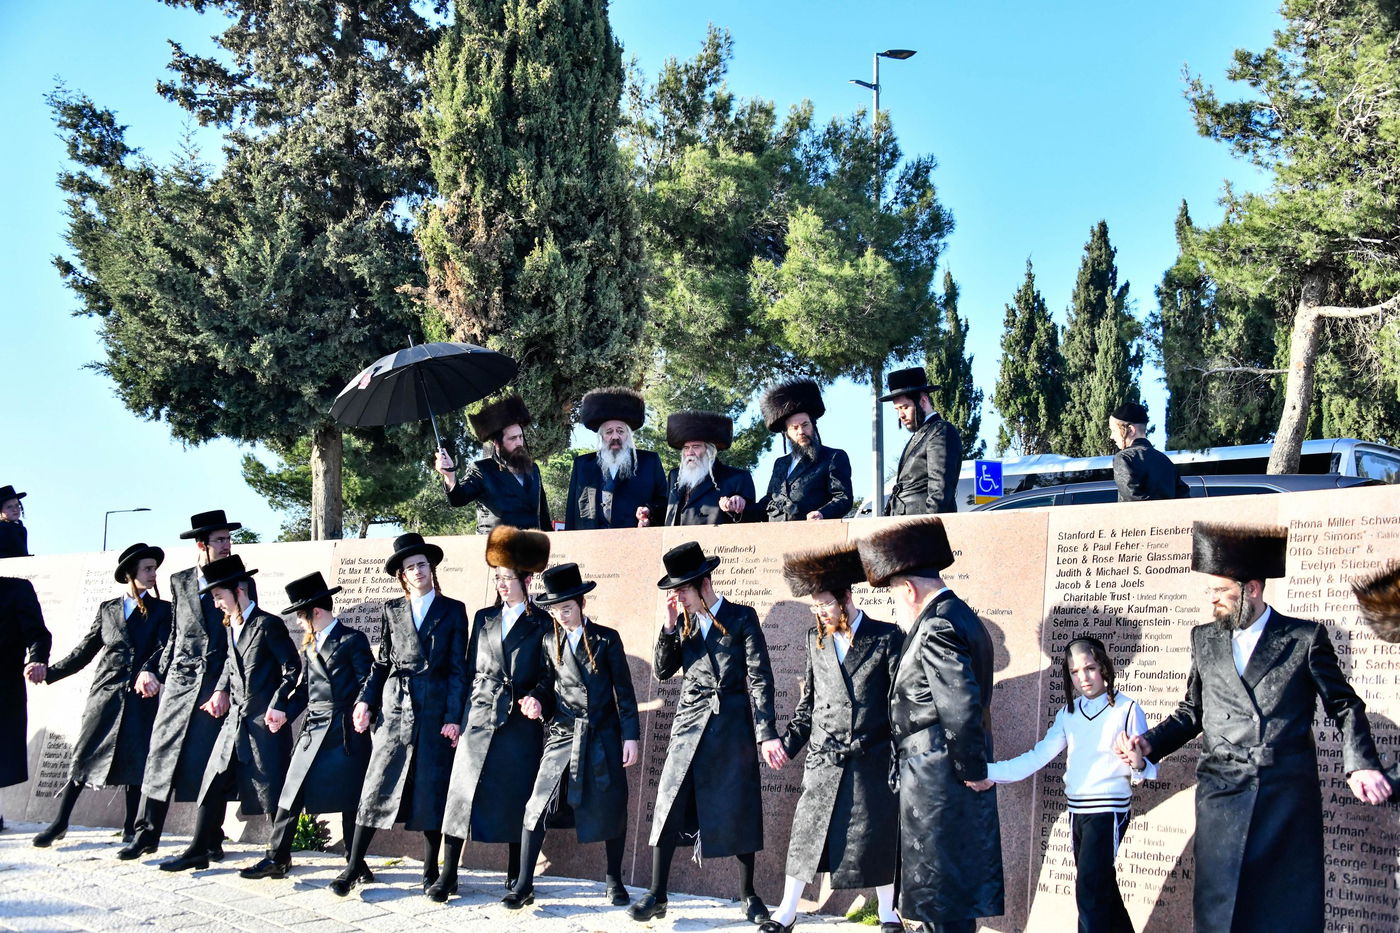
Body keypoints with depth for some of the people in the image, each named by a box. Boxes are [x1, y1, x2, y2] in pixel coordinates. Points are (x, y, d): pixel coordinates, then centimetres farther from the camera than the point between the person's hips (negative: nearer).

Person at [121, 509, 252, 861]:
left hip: (218, 685, -2)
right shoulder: (179, 581, 11)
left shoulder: (241, 583, 4)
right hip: (179, 682, 2)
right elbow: (174, 636, 16)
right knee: (162, 753, 1)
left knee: (212, 763, -1)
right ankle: (146, 834, 10)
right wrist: (152, 670, 5)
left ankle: (211, 840, 8)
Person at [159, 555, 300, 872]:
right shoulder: (231, 626, 14)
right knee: (214, 784, 7)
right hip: (235, 717, 8)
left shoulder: (268, 624, -10)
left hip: (266, 720, -8)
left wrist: (278, 705, -18)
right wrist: (222, 691, 9)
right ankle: (198, 851, 14)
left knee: (272, 790, -2)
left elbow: (292, 668, -11)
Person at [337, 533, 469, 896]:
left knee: (432, 791, 2)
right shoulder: (391, 610, 10)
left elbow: (458, 668, 1)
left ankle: (431, 872, 12)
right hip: (395, 709, 1)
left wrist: (454, 717, -7)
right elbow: (381, 662, 13)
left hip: (436, 710, -1)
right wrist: (365, 700, 0)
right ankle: (354, 867, 6)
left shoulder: (452, 610, 4)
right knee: (377, 786, -1)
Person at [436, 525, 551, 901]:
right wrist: (458, 715, 9)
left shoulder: (543, 624, 3)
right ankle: (448, 876, 2)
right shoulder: (484, 618, 13)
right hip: (480, 716, 3)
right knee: (464, 793, -2)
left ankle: (515, 876, 13)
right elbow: (470, 670, 13)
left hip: (520, 724, -3)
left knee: (516, 799, 1)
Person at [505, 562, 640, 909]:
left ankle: (613, 881, 21)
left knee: (611, 809, 4)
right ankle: (523, 885, -1)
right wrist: (537, 700, -10)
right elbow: (548, 682, 13)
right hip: (563, 735, 1)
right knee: (539, 806, -7)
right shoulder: (550, 641, 7)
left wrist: (630, 736, -4)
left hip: (603, 737, -1)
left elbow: (624, 691, 0)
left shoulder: (606, 639, -1)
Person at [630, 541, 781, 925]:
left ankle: (748, 894, 17)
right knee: (670, 804, -4)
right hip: (690, 725, 3)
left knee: (740, 810, 3)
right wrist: (669, 626, -7)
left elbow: (760, 678, -7)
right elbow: (662, 671, 5)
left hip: (733, 727, -3)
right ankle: (656, 896, 2)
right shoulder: (683, 623, 10)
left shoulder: (742, 618, -2)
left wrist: (767, 734, -15)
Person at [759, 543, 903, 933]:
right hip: (824, 760, 3)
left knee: (878, 839, 4)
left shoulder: (888, 637, -3)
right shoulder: (816, 639, 9)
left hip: (872, 763, -3)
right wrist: (789, 741, 5)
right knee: (806, 835, 5)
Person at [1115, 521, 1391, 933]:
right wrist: (1148, 743, 4)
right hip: (1223, 795, 3)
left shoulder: (1305, 638, 3)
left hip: (1289, 797, -2)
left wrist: (1360, 764, -10)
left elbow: (1344, 707, 6)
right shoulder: (1204, 639, 14)